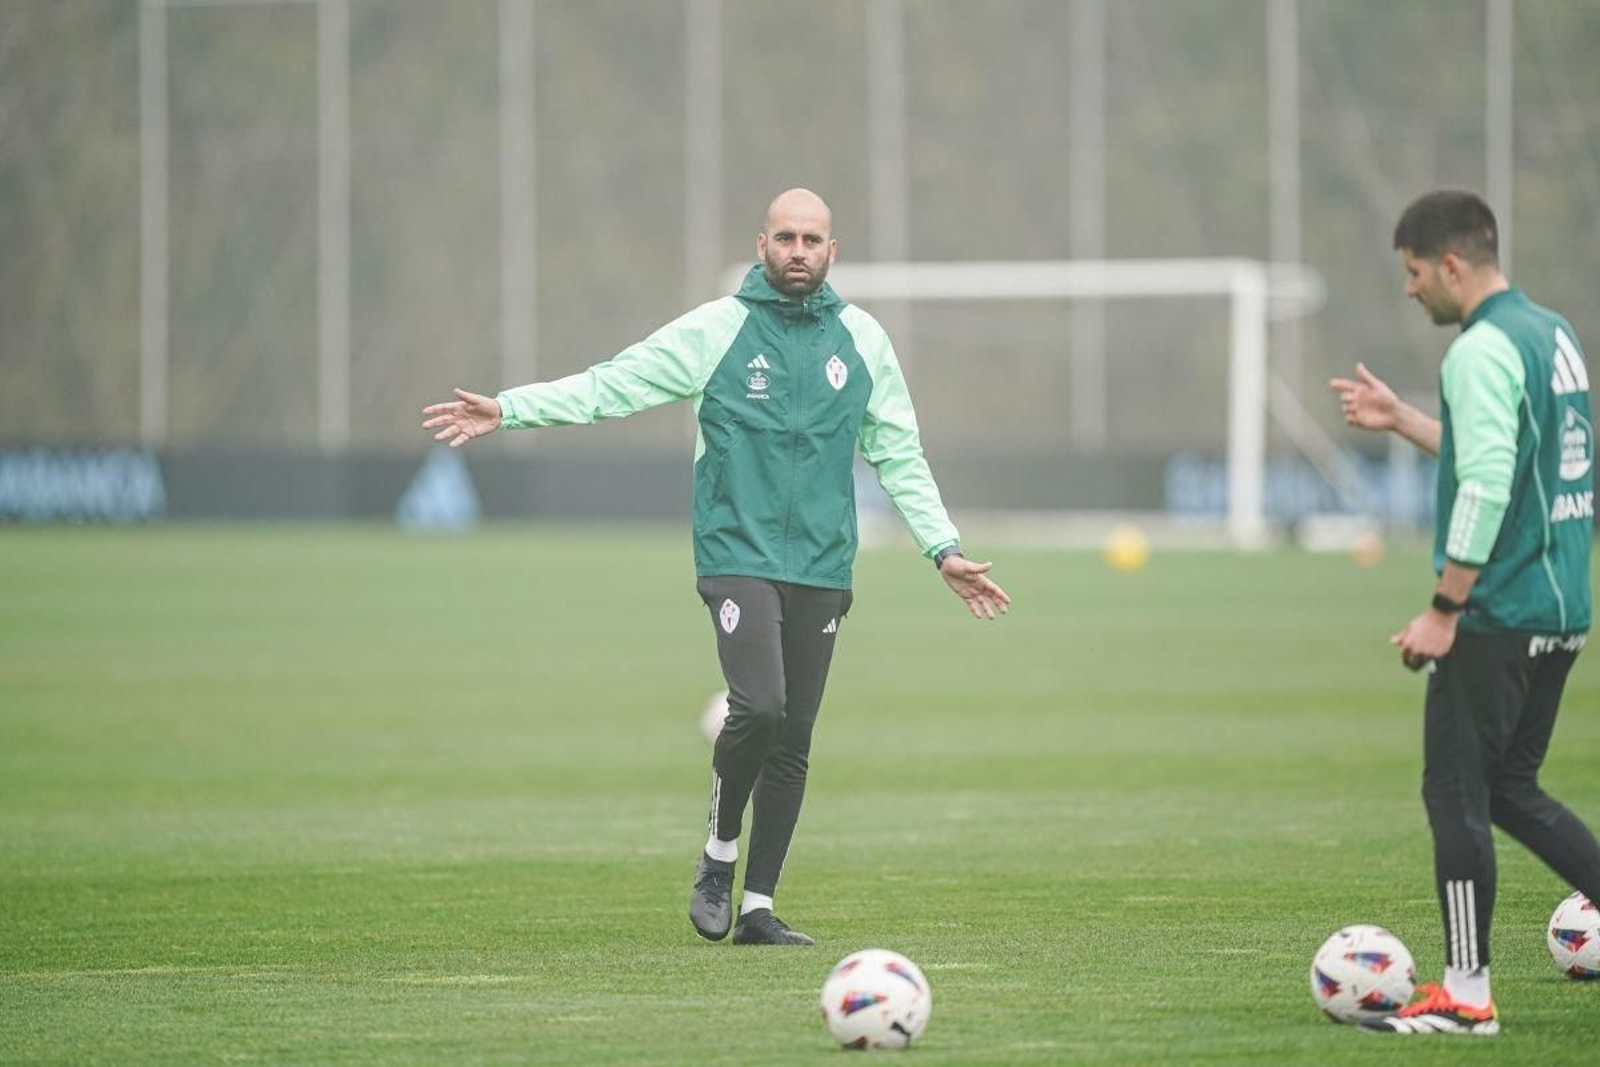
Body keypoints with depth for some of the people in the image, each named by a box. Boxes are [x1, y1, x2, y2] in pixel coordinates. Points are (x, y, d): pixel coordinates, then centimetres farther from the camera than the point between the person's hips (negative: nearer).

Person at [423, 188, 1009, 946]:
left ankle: (757, 907, 12)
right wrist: (509, 408, -12)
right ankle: (719, 855, 4)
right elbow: (614, 384, -3)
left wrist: (944, 550, 8)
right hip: (739, 555, -4)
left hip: (822, 569, 4)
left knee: (794, 742, 4)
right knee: (760, 706, -21)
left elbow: (900, 457, 14)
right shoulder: (716, 330, 0)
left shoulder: (861, 339, 9)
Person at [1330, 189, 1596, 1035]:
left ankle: (1465, 995, 1)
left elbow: (1486, 489, -23)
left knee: (1456, 794, -2)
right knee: (1510, 790, 17)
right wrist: (1403, 421, 25)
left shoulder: (1482, 351, -15)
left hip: (1498, 616, -9)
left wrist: (1444, 610, -19)